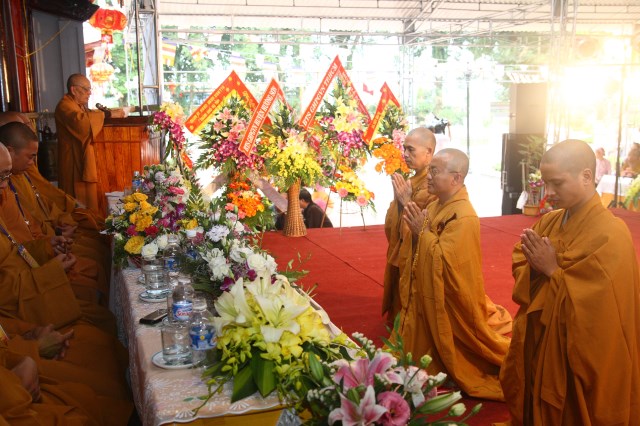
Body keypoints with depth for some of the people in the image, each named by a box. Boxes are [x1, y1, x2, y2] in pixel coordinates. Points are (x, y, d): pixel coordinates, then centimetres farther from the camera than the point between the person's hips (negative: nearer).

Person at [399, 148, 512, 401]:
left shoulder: (464, 218, -24)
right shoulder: (436, 206, 4)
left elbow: (444, 260, -29)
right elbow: (421, 249, 12)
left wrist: (422, 231, -20)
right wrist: (416, 231, -8)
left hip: (447, 303, -9)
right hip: (427, 295, 9)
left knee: (435, 364, 8)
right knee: (425, 359, 21)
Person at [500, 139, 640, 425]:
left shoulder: (611, 235, -20)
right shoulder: (548, 222, 3)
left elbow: (591, 304, -24)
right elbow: (520, 267, 6)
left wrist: (552, 270, -19)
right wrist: (535, 267, -15)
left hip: (576, 356, -7)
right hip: (536, 343, 7)